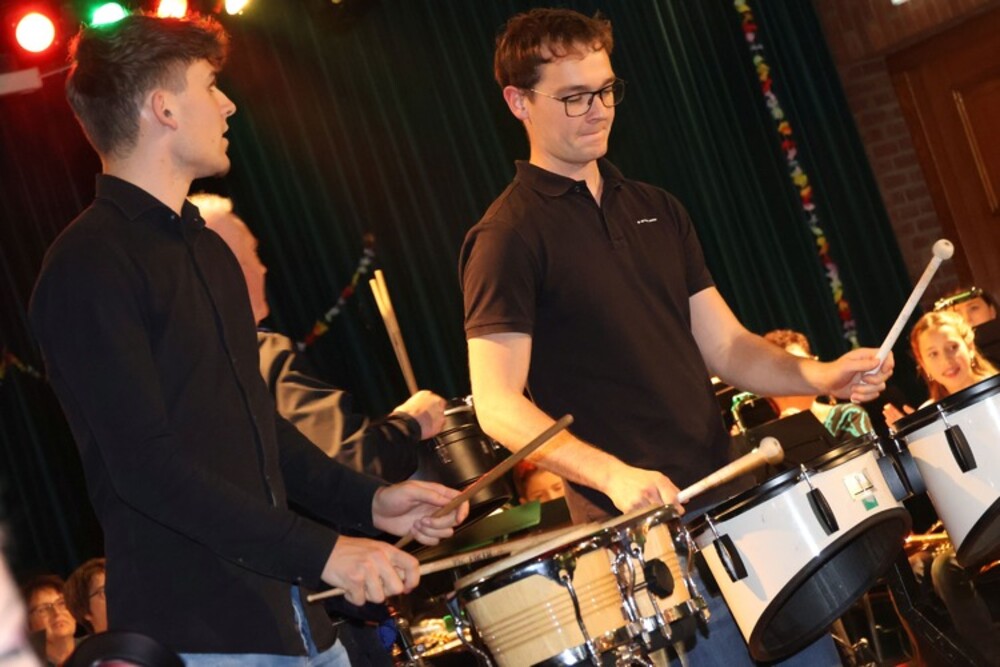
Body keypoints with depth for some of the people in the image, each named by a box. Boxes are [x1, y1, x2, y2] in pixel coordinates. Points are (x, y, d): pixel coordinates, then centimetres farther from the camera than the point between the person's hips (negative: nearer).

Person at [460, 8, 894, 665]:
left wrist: (818, 375, -5)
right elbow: (499, 405, -15)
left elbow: (723, 345, 13)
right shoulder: (510, 237, -8)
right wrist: (612, 474, -28)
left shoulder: (655, 210, 14)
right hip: (638, 524, -7)